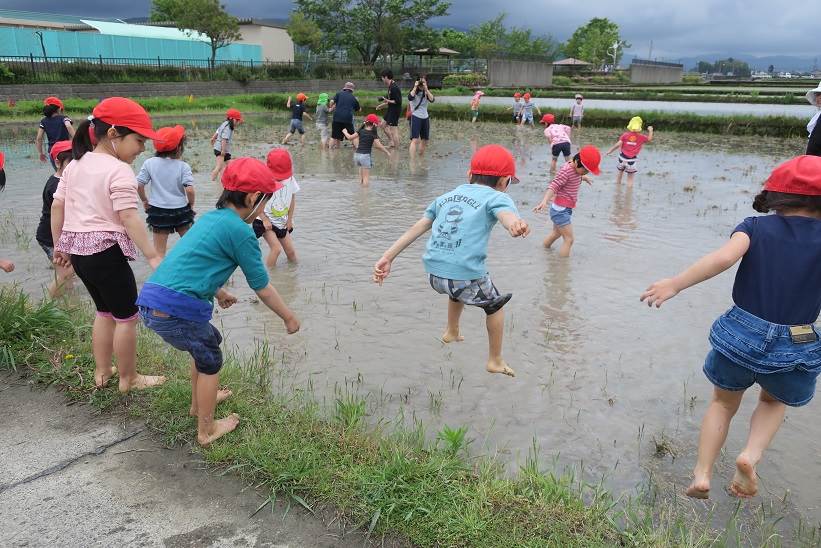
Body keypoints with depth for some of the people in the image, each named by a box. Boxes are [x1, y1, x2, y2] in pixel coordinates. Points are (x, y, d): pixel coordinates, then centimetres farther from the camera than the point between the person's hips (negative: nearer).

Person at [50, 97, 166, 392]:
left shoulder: (75, 165, 10)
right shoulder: (119, 170, -15)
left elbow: (57, 206, 12)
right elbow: (128, 217, -22)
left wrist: (59, 246, 20)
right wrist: (153, 256, -23)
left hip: (78, 251, 9)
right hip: (106, 252, -8)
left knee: (105, 310, 23)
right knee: (126, 316, 7)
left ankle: (102, 371, 33)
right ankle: (128, 378, 18)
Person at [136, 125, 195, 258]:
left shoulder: (150, 163, -5)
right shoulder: (183, 166, -10)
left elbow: (139, 185, -6)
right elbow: (189, 189, -17)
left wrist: (144, 200, 10)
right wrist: (191, 204, 1)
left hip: (158, 211, 1)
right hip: (181, 211, -1)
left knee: (159, 250, 5)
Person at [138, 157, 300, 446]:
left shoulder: (210, 217, 16)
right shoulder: (240, 231, -9)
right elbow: (262, 287, -3)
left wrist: (219, 293, 48)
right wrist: (289, 317, 11)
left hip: (150, 300, 9)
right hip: (178, 310, -8)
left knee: (208, 342, 30)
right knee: (210, 361, 14)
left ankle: (199, 403, 49)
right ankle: (207, 431, 30)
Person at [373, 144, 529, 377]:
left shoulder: (447, 196, 18)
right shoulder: (496, 197, 0)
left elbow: (417, 227, 15)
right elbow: (505, 213, -25)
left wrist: (388, 257, 16)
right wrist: (515, 225, -47)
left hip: (433, 273, 6)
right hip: (467, 275, -6)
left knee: (459, 291, 40)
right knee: (495, 305, 26)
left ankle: (451, 332, 60)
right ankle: (495, 361, 37)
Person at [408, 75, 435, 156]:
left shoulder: (427, 92, 8)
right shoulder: (414, 91, -2)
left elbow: (432, 100, -12)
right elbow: (410, 98, -25)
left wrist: (426, 89, -16)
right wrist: (415, 87, -18)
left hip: (425, 118, 6)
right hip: (415, 117, -6)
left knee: (425, 140, 13)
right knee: (415, 140, -18)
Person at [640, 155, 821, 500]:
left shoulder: (756, 228, -5)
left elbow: (725, 256, -24)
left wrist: (675, 284, -26)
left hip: (739, 337, 1)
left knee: (723, 404, 26)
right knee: (774, 401, 32)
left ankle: (702, 473, 16)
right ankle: (751, 456, 7)